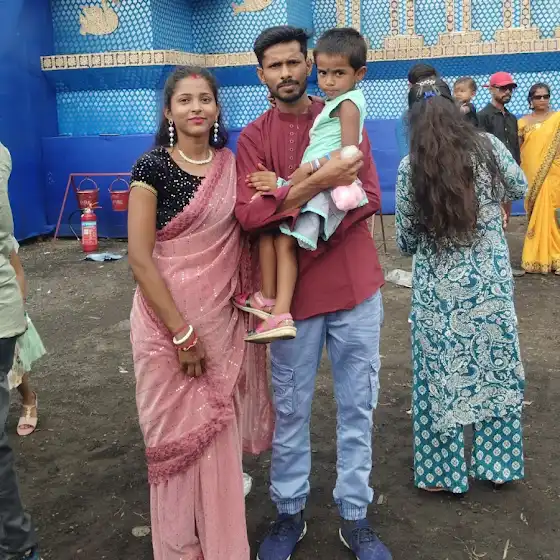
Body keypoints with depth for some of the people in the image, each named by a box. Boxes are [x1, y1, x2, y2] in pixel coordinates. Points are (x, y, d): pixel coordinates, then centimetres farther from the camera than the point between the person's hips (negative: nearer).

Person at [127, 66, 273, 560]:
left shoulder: (232, 166, 6)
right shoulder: (152, 168, -9)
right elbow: (139, 257, -13)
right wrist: (182, 333, -15)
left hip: (224, 319, 4)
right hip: (168, 319, -4)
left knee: (219, 428, 13)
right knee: (178, 431, 7)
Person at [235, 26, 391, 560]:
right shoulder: (252, 137, 1)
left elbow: (368, 197, -6)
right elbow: (248, 214, -15)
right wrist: (317, 181, -25)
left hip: (355, 285, 1)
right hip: (294, 290, -1)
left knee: (357, 406, 10)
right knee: (290, 409, 10)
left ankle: (354, 516, 26)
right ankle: (290, 513, 29)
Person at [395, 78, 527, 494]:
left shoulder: (410, 168, -9)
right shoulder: (488, 147, -5)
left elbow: (406, 241, -2)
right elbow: (520, 188, 15)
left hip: (438, 288, -2)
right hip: (491, 281, 2)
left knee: (440, 375, 10)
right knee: (496, 368, 17)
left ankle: (443, 471, 22)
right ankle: (498, 463, 30)